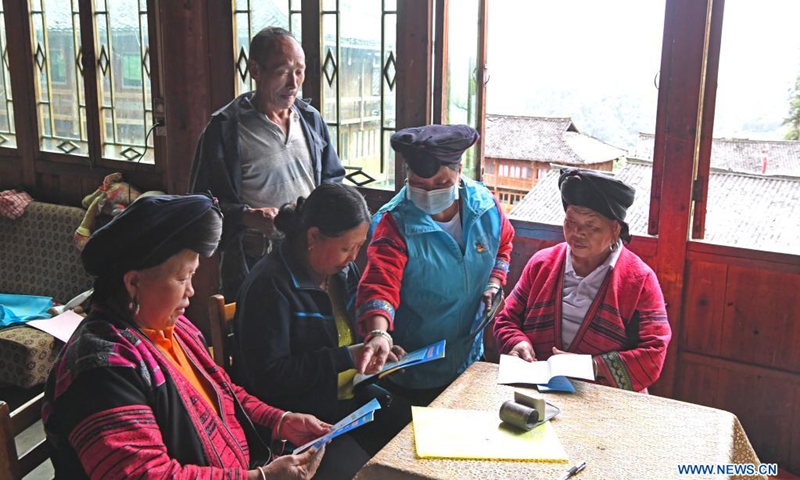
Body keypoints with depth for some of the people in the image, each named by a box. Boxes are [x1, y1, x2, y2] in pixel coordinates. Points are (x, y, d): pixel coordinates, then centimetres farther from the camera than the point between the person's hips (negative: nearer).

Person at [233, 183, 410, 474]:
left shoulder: (343, 271, 6)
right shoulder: (270, 286, -19)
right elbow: (268, 375, -22)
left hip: (352, 395, 8)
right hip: (300, 417, -7)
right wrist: (345, 357, -23)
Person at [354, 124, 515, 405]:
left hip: (469, 358, 5)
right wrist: (379, 333, -54)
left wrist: (493, 284, -2)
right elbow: (380, 283, -37)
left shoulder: (485, 206, -8)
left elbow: (503, 244, 13)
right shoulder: (394, 224, -23)